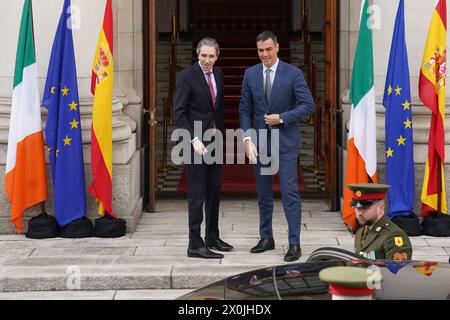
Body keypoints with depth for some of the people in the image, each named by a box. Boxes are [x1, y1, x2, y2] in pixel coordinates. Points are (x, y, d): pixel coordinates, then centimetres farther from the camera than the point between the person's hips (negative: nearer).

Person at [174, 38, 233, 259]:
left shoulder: (218, 75, 10)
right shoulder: (187, 76, -11)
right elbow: (179, 112, -14)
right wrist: (194, 139, -21)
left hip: (214, 140, 7)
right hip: (196, 142, -7)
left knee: (214, 191, 14)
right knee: (197, 193, -6)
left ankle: (212, 238, 26)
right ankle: (195, 245, -3)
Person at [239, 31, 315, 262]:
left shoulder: (293, 74, -6)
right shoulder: (250, 74, 5)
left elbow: (308, 106, -9)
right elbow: (245, 109, 6)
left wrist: (281, 118, -16)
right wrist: (247, 137, -6)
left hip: (285, 141, -4)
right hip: (259, 141, 4)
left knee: (290, 193, -7)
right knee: (263, 193, 12)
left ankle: (294, 244, -5)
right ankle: (266, 238, 24)